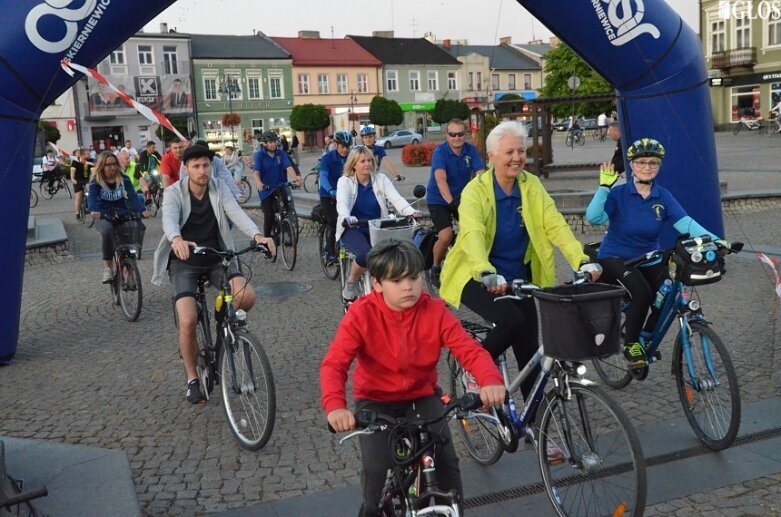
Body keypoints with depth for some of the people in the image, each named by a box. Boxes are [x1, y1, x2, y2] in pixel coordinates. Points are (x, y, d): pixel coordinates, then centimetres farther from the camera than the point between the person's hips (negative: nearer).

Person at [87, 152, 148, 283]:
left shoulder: (124, 180, 1)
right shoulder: (95, 183, -4)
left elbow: (132, 197, -11)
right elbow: (92, 199, -20)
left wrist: (142, 211, -29)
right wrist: (94, 212, -43)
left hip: (123, 217, 2)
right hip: (104, 218, -2)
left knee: (139, 227, -28)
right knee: (107, 231, -36)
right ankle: (107, 267, -24)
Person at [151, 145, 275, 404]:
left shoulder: (219, 189, -2)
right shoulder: (174, 193, -9)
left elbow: (237, 213, -18)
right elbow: (169, 219, -29)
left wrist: (257, 235, -38)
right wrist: (177, 239, -53)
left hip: (217, 257, 2)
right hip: (185, 262, -2)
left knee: (247, 297, -24)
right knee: (188, 321, -19)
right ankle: (192, 379, 3)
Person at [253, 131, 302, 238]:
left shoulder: (281, 153, 0)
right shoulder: (260, 155, -5)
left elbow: (288, 167, -14)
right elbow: (256, 171, -18)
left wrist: (295, 178, -35)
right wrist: (258, 183, -40)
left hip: (280, 185, 1)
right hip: (266, 188, -1)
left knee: (288, 198, -31)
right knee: (269, 215, -2)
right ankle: (267, 238, 16)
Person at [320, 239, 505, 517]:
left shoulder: (435, 312, -15)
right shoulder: (361, 315, -20)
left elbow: (471, 350, -23)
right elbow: (333, 364, -28)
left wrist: (491, 380, -45)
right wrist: (335, 406, -48)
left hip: (422, 396, 2)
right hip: (375, 400, -1)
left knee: (446, 460, -14)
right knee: (375, 467, -18)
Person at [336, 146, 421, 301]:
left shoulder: (381, 179, 3)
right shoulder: (345, 181, -2)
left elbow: (396, 198, -11)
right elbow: (342, 202, -21)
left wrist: (411, 212, -32)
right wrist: (346, 217, -45)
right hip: (353, 229, -2)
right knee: (365, 255, -33)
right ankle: (350, 285, -4)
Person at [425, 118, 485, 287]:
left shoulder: (471, 151, -8)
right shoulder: (440, 152, -19)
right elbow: (440, 179, -35)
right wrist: (451, 201, -49)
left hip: (462, 197, 4)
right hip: (439, 199, -4)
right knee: (446, 236, -22)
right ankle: (436, 267, 5)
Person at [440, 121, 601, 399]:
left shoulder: (532, 186, -1)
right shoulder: (476, 190, -14)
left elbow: (555, 224, -11)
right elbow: (472, 233, -30)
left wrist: (582, 260, -26)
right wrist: (487, 273, -48)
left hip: (517, 278, 4)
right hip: (479, 278, -4)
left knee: (529, 349, 2)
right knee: (511, 319, -29)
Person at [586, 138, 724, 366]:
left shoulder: (663, 197, 0)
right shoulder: (619, 193, -9)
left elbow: (685, 223, -14)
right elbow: (594, 218, -25)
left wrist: (713, 239, -29)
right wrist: (604, 186, -31)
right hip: (615, 259, -4)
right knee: (642, 292, -30)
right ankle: (630, 344, -5)